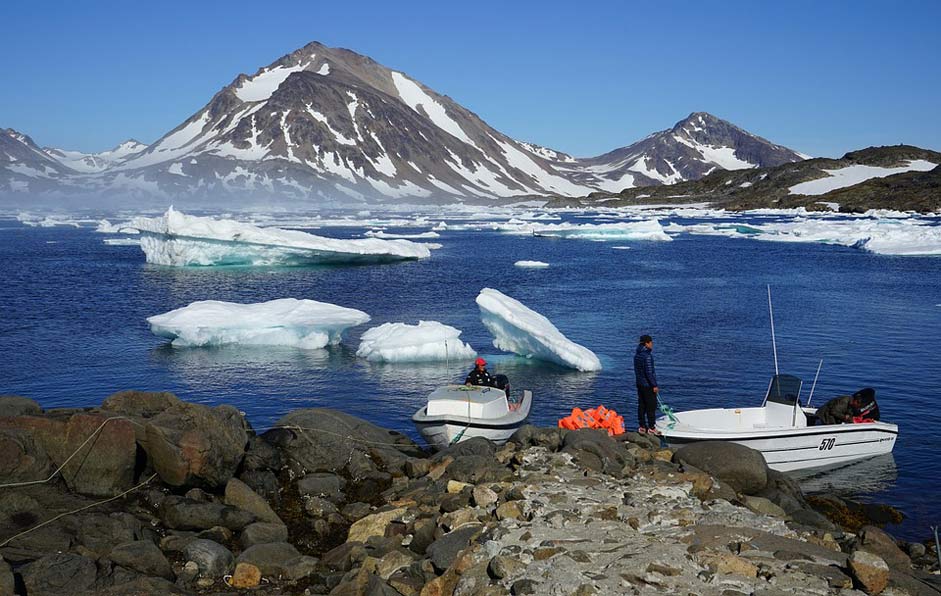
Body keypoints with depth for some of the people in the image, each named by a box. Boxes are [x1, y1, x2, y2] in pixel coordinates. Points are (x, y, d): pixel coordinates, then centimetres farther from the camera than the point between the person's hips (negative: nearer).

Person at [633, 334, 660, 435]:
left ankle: (641, 427, 17)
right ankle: (651, 428, 4)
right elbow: (649, 372, -21)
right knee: (651, 406, 0)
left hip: (639, 384, 9)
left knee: (641, 405, 12)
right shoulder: (647, 355, -20)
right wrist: (654, 385, -17)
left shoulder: (637, 354, 8)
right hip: (648, 385, -9)